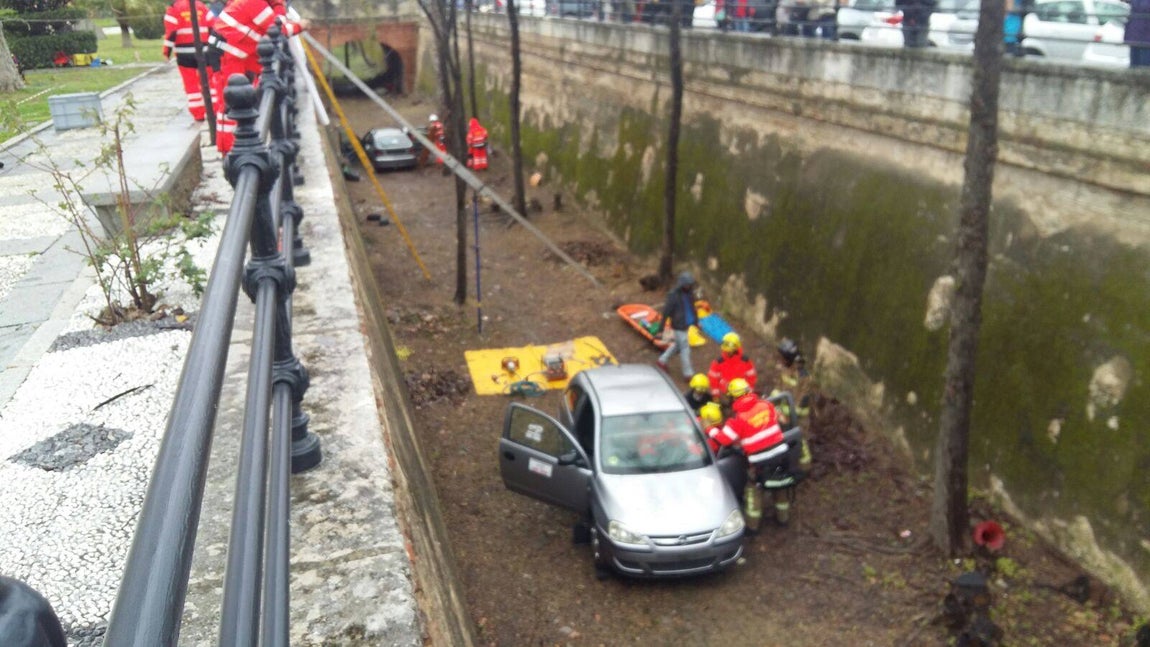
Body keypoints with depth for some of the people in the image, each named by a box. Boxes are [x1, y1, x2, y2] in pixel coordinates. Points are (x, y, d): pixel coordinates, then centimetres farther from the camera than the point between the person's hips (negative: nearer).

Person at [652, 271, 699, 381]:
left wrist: (696, 320, 19)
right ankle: (688, 374, 10)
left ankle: (662, 360, 41)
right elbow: (666, 312, -17)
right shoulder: (673, 295, -21)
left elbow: (692, 307, 15)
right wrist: (660, 328, -15)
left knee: (677, 344, 23)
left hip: (686, 324, 8)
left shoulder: (689, 293, 1)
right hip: (679, 326, -8)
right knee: (685, 349, -1)